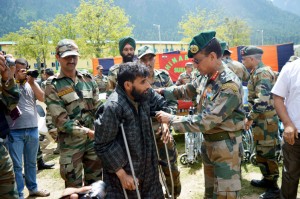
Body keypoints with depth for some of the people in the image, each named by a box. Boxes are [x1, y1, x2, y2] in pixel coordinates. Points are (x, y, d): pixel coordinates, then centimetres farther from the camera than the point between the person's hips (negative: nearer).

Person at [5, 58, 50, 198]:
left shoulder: (32, 84, 11)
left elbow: (42, 98, -2)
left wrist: (32, 82, -10)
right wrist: (16, 79, -18)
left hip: (32, 129, 4)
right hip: (14, 131, -4)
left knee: (31, 163, 17)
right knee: (16, 165, 1)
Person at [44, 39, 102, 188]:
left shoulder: (88, 79, 6)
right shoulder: (53, 86, -7)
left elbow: (98, 108, 9)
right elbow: (60, 120, -14)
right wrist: (87, 132, -18)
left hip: (94, 139, 4)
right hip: (71, 143, -4)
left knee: (95, 184, 17)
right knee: (74, 187, 8)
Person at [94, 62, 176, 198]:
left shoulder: (145, 95, -8)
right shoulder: (113, 107, -26)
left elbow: (163, 104, 12)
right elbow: (103, 145, -21)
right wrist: (122, 174, -18)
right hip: (123, 170, -6)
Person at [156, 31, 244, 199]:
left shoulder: (230, 85, -26)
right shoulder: (209, 77, 1)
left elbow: (205, 121, -29)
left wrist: (171, 119, -24)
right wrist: (163, 92, 7)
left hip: (226, 146, -8)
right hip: (209, 142, 8)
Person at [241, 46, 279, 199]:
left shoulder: (262, 73, -19)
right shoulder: (257, 72, 13)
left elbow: (262, 101, -29)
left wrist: (249, 117, -22)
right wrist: (252, 117, 18)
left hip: (265, 120, -10)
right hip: (261, 119, 10)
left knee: (266, 153, -2)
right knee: (261, 151, 18)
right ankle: (267, 179, 32)